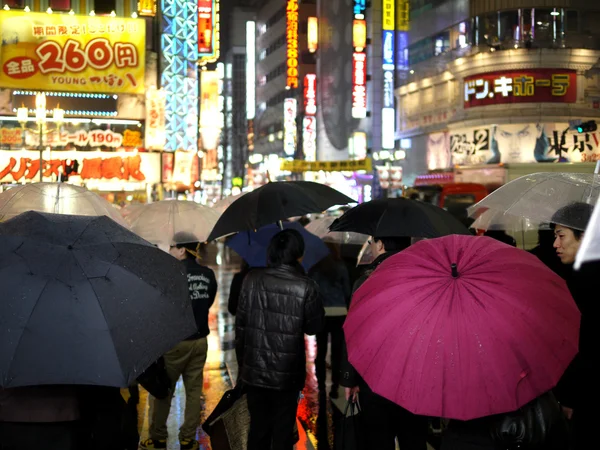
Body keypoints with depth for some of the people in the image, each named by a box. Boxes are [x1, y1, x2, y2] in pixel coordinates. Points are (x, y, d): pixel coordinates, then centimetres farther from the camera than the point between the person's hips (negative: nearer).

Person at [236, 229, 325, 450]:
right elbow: (314, 327, -4)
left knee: (258, 426, 17)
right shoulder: (305, 286, -14)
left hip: (254, 370, 3)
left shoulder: (252, 279, -6)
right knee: (282, 430, 11)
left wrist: (242, 360, 11)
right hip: (287, 373, -3)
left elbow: (240, 323, 0)